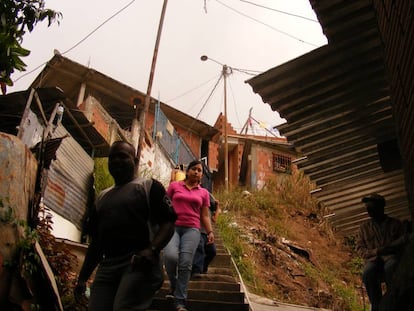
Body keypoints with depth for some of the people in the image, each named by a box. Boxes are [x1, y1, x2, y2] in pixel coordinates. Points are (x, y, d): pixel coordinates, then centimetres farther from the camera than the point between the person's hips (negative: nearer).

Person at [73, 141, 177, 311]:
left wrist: (151, 249, -23)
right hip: (106, 267, 6)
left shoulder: (149, 186, 7)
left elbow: (168, 223, -4)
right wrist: (82, 278, 21)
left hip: (139, 263, -6)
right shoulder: (102, 197, 26)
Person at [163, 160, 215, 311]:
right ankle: (173, 286, 3)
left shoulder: (203, 192, 16)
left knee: (185, 263, -15)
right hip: (172, 226, -1)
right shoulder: (174, 186, 12)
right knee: (170, 256, -26)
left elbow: (205, 215, 16)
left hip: (192, 229, 1)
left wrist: (210, 232, 3)